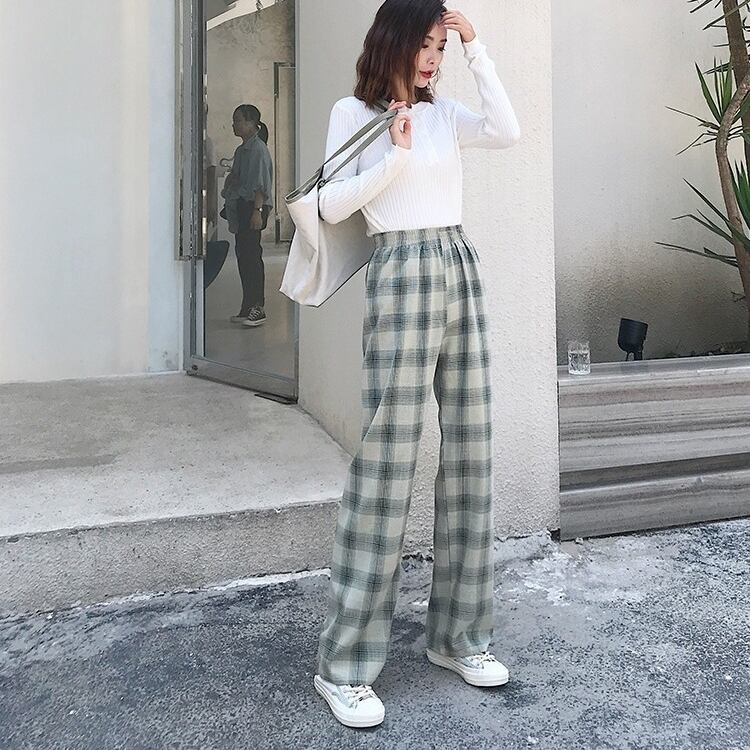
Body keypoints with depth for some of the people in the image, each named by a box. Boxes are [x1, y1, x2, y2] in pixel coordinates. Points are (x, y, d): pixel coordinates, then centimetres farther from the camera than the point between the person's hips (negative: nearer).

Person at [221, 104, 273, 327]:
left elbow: (260, 184, -17)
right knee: (243, 254, 9)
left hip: (252, 207, -10)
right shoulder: (242, 150, 19)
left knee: (251, 255, -12)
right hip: (240, 207, 10)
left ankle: (257, 308, -11)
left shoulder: (258, 149, -10)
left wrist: (257, 211, -22)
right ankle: (248, 307, 14)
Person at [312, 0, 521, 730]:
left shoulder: (443, 112, 15)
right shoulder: (353, 111, 3)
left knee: (470, 456, 5)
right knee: (386, 461, -9)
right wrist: (394, 155, -11)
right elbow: (331, 205, -4)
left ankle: (457, 634, 18)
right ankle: (344, 664, -1)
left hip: (463, 269, 6)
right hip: (402, 275, -6)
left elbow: (508, 132, -2)